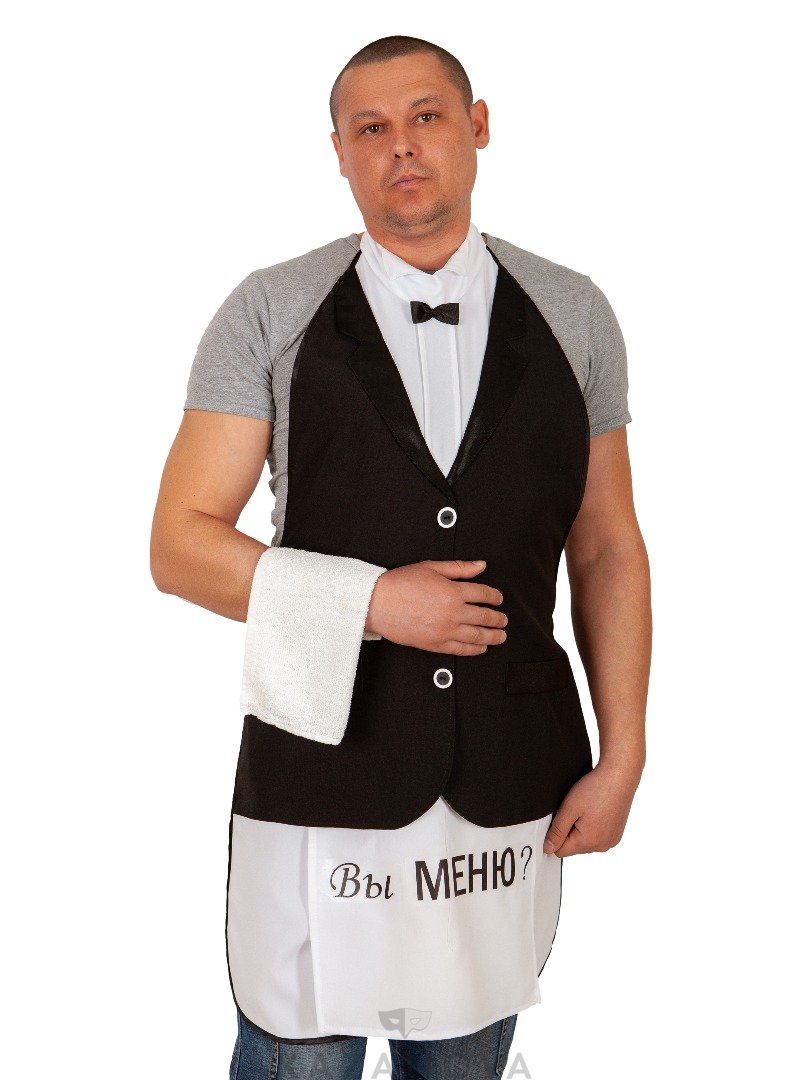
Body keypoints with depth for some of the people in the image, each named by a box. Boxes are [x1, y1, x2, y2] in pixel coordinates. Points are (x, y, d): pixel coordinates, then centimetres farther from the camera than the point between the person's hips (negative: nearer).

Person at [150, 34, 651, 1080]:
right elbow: (181, 545, -4)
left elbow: (608, 547, 7)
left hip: (512, 785, 2)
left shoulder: (572, 315, 3)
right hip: (326, 768, -2)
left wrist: (621, 757, 3)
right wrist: (369, 602, -16)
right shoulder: (268, 314, -4)